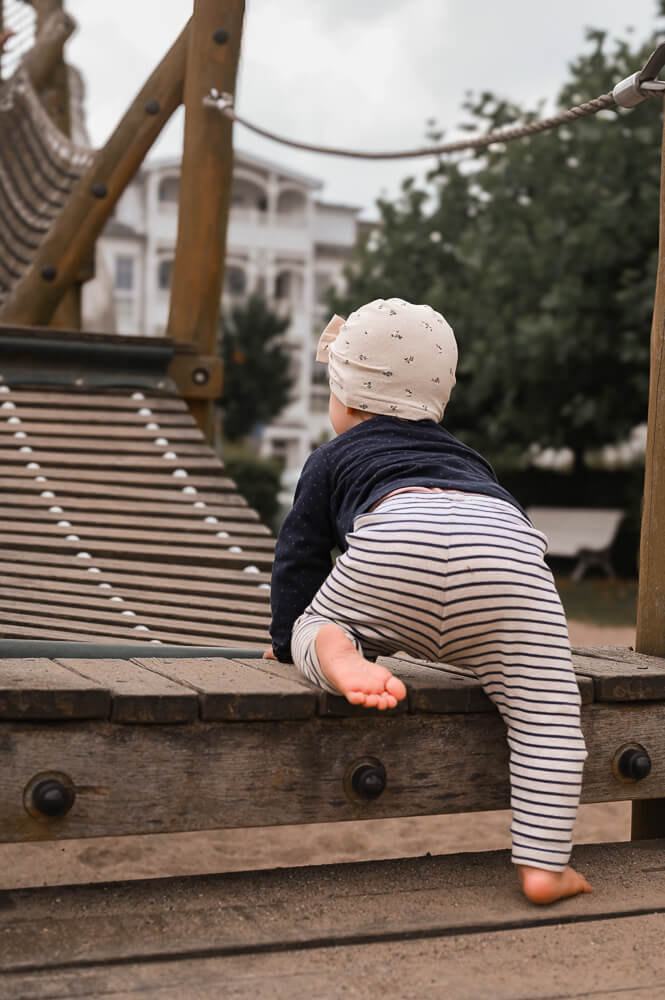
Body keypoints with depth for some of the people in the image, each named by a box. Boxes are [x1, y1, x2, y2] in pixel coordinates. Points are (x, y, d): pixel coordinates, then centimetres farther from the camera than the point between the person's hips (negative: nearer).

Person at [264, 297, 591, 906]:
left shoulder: (333, 458, 34)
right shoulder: (466, 457, 45)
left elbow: (299, 556, 32)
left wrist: (287, 639, 47)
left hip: (394, 540, -2)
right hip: (510, 549, 2)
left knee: (311, 629, 24)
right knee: (547, 715, 8)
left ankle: (334, 653, -10)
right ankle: (543, 866, -4)